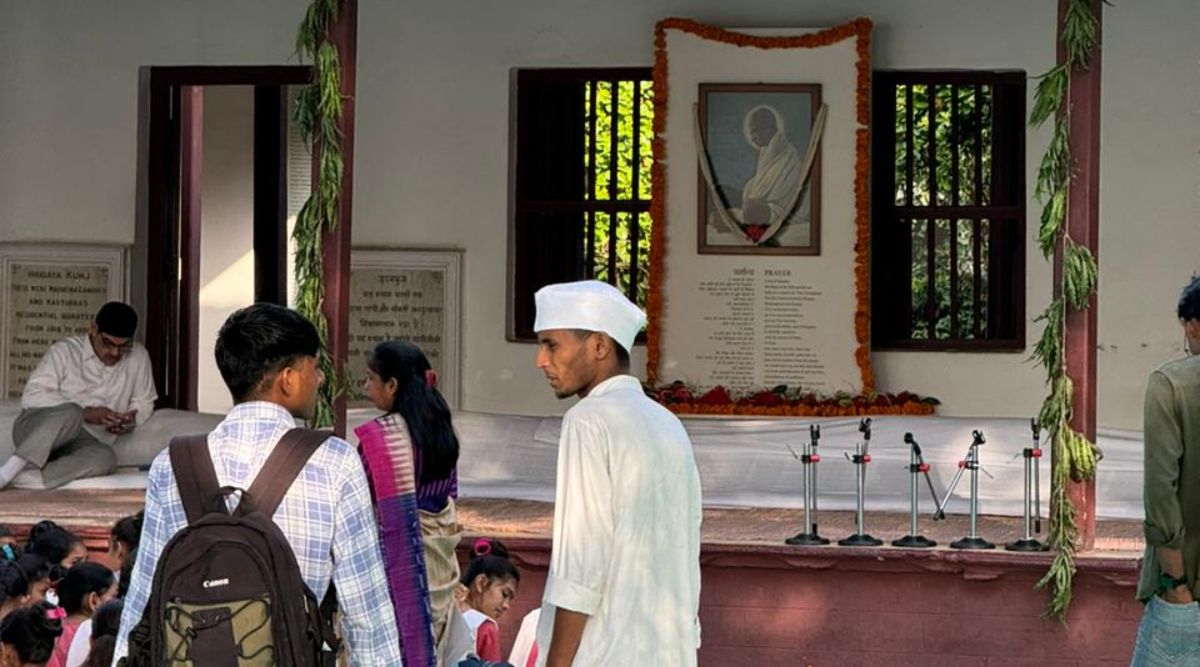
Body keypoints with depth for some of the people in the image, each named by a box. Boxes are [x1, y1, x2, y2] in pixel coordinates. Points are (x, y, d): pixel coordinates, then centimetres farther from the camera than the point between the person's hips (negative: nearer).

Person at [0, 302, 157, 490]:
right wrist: (86, 414, -22)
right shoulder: (65, 351, -4)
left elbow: (144, 403, 18)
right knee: (70, 413, -38)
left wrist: (132, 419, -6)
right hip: (34, 430, -3)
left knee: (105, 458, -34)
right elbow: (32, 396, -13)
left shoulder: (138, 357, 6)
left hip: (83, 443, 3)